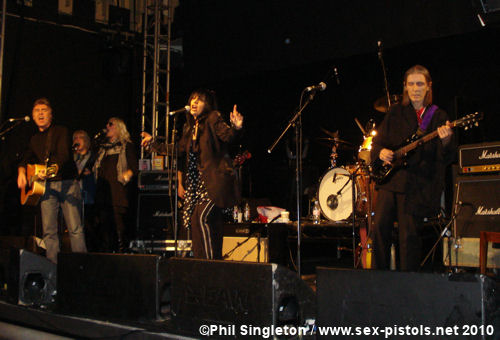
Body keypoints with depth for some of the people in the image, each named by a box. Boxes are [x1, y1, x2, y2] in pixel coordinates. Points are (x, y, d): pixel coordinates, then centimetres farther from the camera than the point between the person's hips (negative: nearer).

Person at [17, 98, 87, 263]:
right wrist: (21, 172, 1)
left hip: (67, 183, -5)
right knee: (48, 230, 0)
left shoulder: (61, 131, 0)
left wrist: (54, 168, -35)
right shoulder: (35, 139, 18)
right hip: (46, 186, 5)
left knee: (75, 228, -9)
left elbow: (64, 155, -16)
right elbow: (26, 159, 24)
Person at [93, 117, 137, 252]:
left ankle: (121, 251, -8)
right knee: (104, 224, 4)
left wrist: (126, 176, -18)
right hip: (103, 193, 6)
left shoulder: (126, 146, 6)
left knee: (119, 225, -11)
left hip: (118, 191, -6)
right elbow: (96, 169, 27)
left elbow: (134, 168, -3)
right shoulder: (103, 148, 25)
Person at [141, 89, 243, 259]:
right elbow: (178, 152, 23)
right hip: (197, 182, 8)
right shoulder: (189, 127, 16)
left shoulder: (213, 119, -5)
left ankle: (210, 261, -12)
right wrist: (153, 143, 26)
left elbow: (227, 135, -22)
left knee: (202, 217, -19)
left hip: (214, 181, -8)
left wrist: (236, 127, -44)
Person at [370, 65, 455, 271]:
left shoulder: (438, 117, 2)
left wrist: (446, 141, -26)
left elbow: (446, 159, -5)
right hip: (390, 178, 4)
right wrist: (381, 152, -4)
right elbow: (378, 141, 19)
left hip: (418, 185, -3)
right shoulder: (395, 113, 13)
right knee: (380, 227, -2)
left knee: (409, 234, -5)